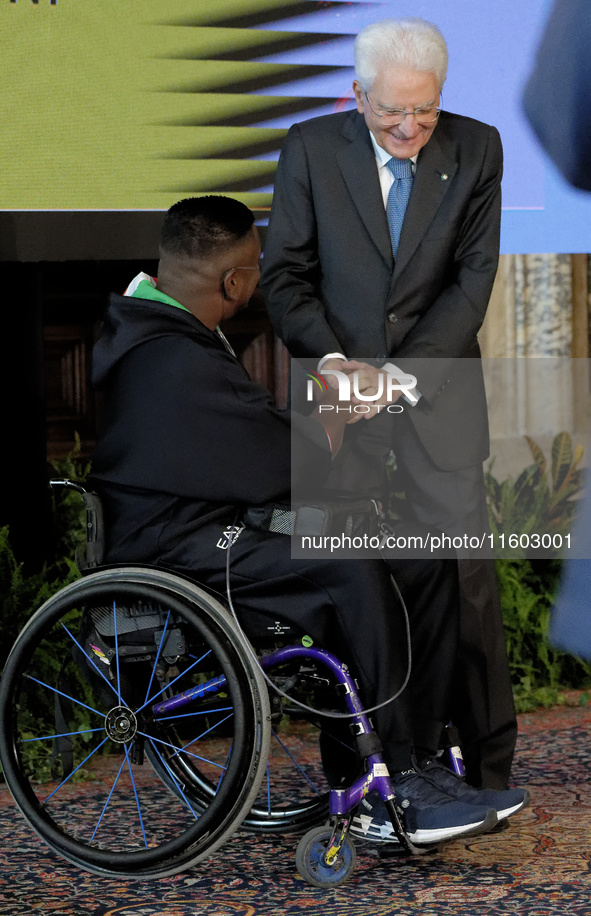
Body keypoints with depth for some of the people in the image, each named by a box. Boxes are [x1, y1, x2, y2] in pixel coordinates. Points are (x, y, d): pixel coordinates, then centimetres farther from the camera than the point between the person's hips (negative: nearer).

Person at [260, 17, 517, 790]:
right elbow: (285, 274, 1)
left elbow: (474, 279, -6)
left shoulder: (476, 150, -2)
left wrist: (402, 370, -16)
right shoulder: (310, 148, -2)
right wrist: (330, 358, -15)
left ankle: (489, 766, 6)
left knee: (466, 571, -3)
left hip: (440, 388, 0)